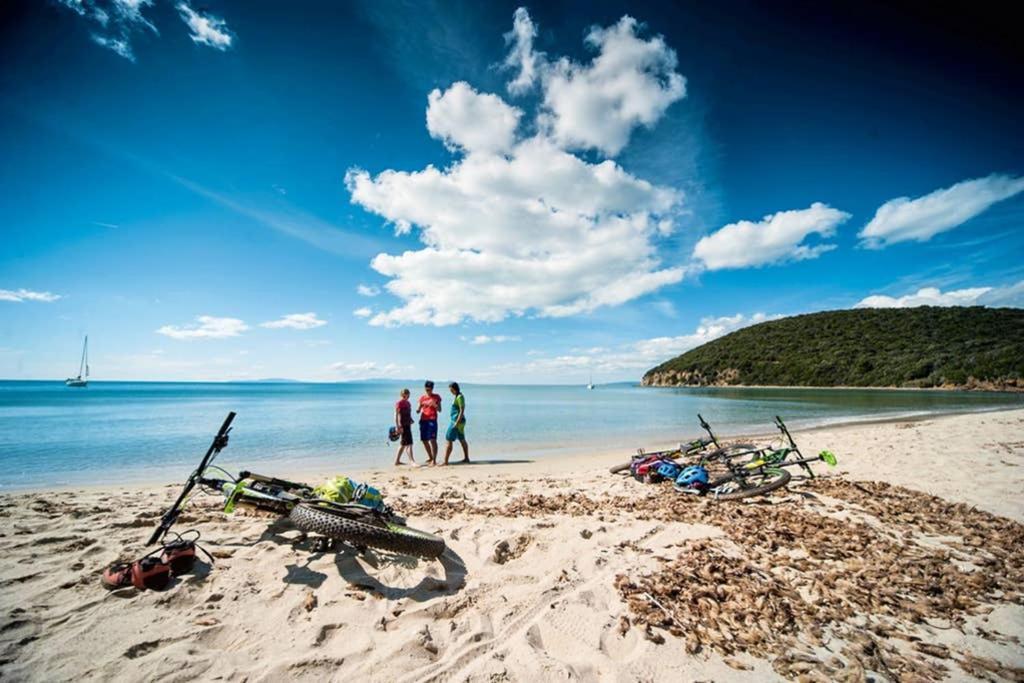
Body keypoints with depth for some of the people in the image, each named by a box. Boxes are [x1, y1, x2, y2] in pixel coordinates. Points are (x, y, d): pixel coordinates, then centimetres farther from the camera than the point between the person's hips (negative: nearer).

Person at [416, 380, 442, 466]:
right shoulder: (422, 398, 12)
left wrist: (435, 405, -18)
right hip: (423, 420, 4)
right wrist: (418, 410, -10)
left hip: (432, 420, -4)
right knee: (424, 440, 9)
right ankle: (430, 457, 26)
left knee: (433, 440, -13)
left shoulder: (436, 397, 4)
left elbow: (439, 410, 1)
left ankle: (434, 460, -11)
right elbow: (418, 410, 13)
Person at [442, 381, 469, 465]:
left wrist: (456, 423, -24)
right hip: (458, 421, 10)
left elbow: (462, 410, -21)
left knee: (449, 440, -9)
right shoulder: (458, 396, 13)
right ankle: (466, 458, 25)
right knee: (462, 440, 16)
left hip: (457, 421, -10)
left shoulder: (459, 397, -16)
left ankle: (445, 461, -9)